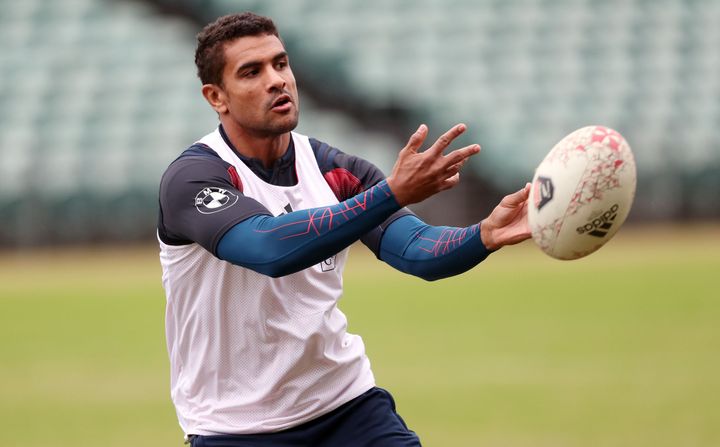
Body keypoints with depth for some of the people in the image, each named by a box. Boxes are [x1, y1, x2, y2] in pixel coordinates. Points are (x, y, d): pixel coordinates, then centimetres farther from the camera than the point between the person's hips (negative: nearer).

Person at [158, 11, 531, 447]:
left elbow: (420, 251, -13)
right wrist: (393, 192, -44)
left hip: (347, 403, 4)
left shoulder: (336, 170, 0)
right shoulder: (192, 178, -17)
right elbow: (271, 249, -35)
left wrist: (485, 235, -35)